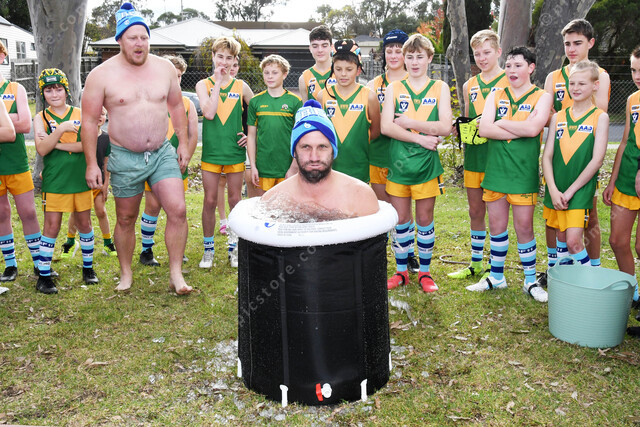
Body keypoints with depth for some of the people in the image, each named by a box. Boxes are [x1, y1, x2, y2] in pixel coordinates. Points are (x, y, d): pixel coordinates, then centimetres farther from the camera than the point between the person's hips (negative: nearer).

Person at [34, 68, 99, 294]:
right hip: (54, 180, -2)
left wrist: (58, 144, -14)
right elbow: (42, 149, -13)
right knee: (52, 225, -2)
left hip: (80, 178, 2)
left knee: (84, 223, 11)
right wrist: (61, 130, -24)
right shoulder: (41, 118, 1)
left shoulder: (80, 114, 3)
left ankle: (88, 267, 26)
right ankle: (44, 276, 7)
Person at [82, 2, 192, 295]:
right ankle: (126, 274, 29)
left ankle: (176, 274, -1)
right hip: (125, 158, -1)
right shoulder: (102, 75, -7)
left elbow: (176, 106, 13)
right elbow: (89, 120, -4)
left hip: (163, 153, 2)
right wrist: (91, 163, -7)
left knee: (178, 210, -12)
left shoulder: (165, 68, 1)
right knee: (126, 220, 10)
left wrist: (183, 142, 8)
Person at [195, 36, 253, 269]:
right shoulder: (203, 84, 2)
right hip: (211, 151, -1)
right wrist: (218, 81, -12)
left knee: (235, 201, 7)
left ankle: (234, 249, 20)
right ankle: (208, 250, 17)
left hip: (235, 151, 1)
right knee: (210, 201, 3)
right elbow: (209, 113, -15)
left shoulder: (241, 86, 5)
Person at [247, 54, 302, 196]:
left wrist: (294, 167, -6)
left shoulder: (294, 101, 1)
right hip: (263, 167, 2)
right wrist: (253, 166, 2)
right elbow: (251, 136, 9)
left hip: (287, 168, -1)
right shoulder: (255, 101, 7)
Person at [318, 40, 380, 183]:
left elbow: (375, 131, 7)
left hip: (358, 167, -1)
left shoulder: (368, 96, -2)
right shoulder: (323, 95, 3)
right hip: (329, 165, 1)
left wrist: (356, 142, 2)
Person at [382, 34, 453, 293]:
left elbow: (445, 127, -8)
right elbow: (386, 127, -7)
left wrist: (408, 122, -9)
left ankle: (425, 272, 20)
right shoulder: (394, 88, 5)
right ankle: (401, 270, 21)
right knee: (401, 219, 7)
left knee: (424, 219, 7)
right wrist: (420, 137, -14)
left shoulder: (440, 88, 5)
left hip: (426, 162, -1)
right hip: (398, 162, 1)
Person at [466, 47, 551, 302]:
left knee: (524, 226, 2)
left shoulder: (542, 97, 0)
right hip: (495, 167, 3)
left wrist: (501, 123, -7)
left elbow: (533, 128, -18)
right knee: (496, 225, 10)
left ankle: (530, 281, 17)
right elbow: (484, 129, -7)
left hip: (524, 169, -3)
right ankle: (496, 277, 24)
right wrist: (520, 131, -12)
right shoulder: (495, 96, 9)